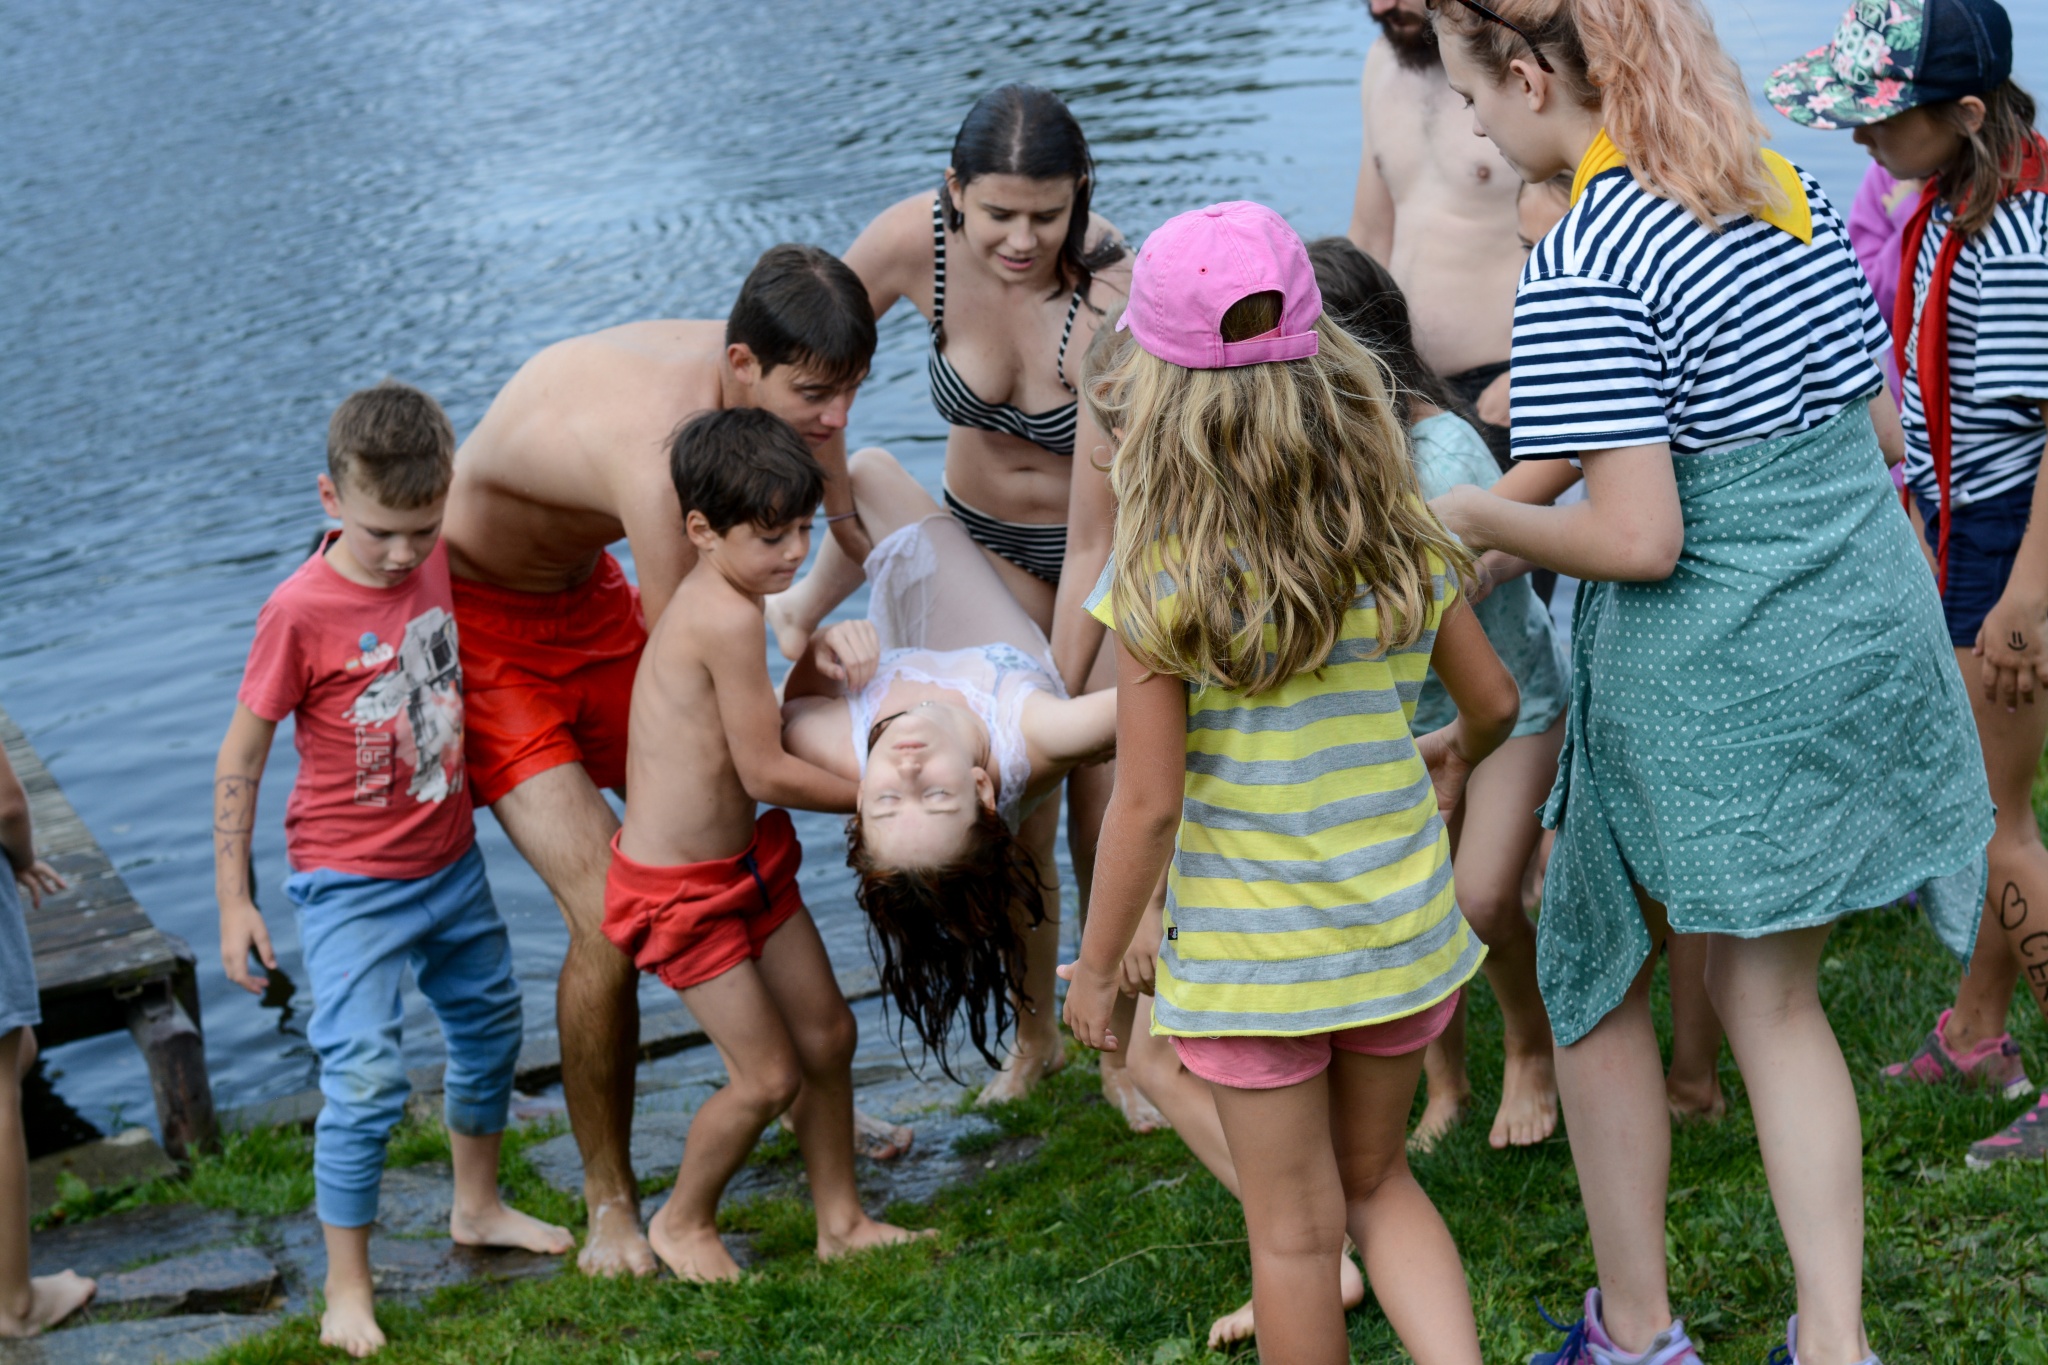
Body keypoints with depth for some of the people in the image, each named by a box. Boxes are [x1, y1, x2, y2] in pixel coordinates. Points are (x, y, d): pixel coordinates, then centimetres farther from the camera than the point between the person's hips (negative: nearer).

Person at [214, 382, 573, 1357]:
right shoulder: (300, 612, -22)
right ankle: (347, 1287, 1)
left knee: (490, 1029, 20)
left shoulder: (442, 562, -4)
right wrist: (234, 900, -12)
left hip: (451, 862, 7)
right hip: (351, 884, -7)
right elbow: (240, 759, -14)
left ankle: (477, 1206, 43)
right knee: (367, 1078, -12)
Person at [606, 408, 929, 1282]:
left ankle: (840, 1220, 29)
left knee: (827, 1036, 14)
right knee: (769, 1076, -1)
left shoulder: (713, 597, 2)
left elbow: (764, 732, 9)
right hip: (680, 892, -9)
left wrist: (818, 657, -9)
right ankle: (683, 1223, 23)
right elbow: (767, 773, -23)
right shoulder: (728, 617, -27)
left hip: (745, 857, 9)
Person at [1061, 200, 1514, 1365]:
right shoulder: (1399, 537, -5)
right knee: (1377, 1180, 24)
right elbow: (1494, 701, 8)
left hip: (1251, 953, -4)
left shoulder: (1162, 583, -17)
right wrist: (1454, 760, 31)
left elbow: (1149, 805, -15)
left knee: (1296, 1234, 12)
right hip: (1403, 931, 4)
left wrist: (1096, 965, -1)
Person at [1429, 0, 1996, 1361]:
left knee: (1595, 984, 14)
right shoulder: (1793, 189, 5)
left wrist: (1483, 520, -5)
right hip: (1871, 627, 7)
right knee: (1777, 1001, 17)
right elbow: (1880, 428, 12)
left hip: (1709, 681, -7)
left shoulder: (1583, 264, -19)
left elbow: (1639, 538, -22)